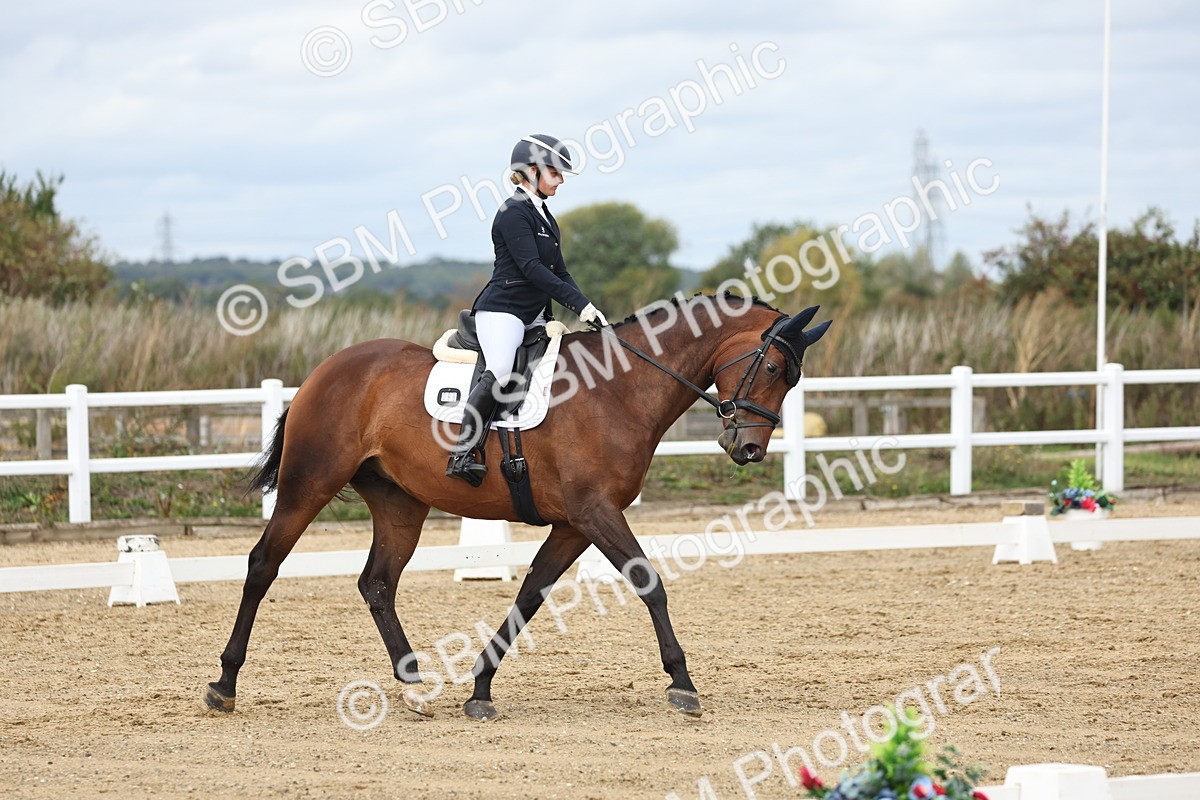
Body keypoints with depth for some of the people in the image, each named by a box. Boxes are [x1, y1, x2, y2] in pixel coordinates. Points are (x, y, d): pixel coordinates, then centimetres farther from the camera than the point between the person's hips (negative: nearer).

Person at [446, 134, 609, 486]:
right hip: (502, 309, -10)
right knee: (500, 372, -29)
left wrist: (586, 308, 6)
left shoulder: (544, 217, 20)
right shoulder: (514, 213, -10)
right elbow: (531, 268, -19)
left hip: (535, 316, 10)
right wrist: (579, 304, -22)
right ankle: (462, 454, -31)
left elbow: (559, 273, 21)